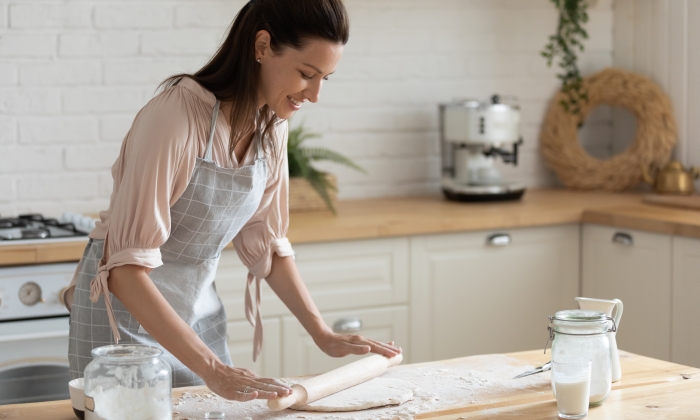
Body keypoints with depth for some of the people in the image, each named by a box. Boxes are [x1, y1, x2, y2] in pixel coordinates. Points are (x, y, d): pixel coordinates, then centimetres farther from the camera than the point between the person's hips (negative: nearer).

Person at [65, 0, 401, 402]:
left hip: (199, 305, 6)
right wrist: (213, 368, -36)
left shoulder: (272, 125, -5)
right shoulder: (176, 115, -27)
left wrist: (324, 335, -1)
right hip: (127, 307, -6)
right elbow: (127, 268, -30)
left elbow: (266, 243, 6)